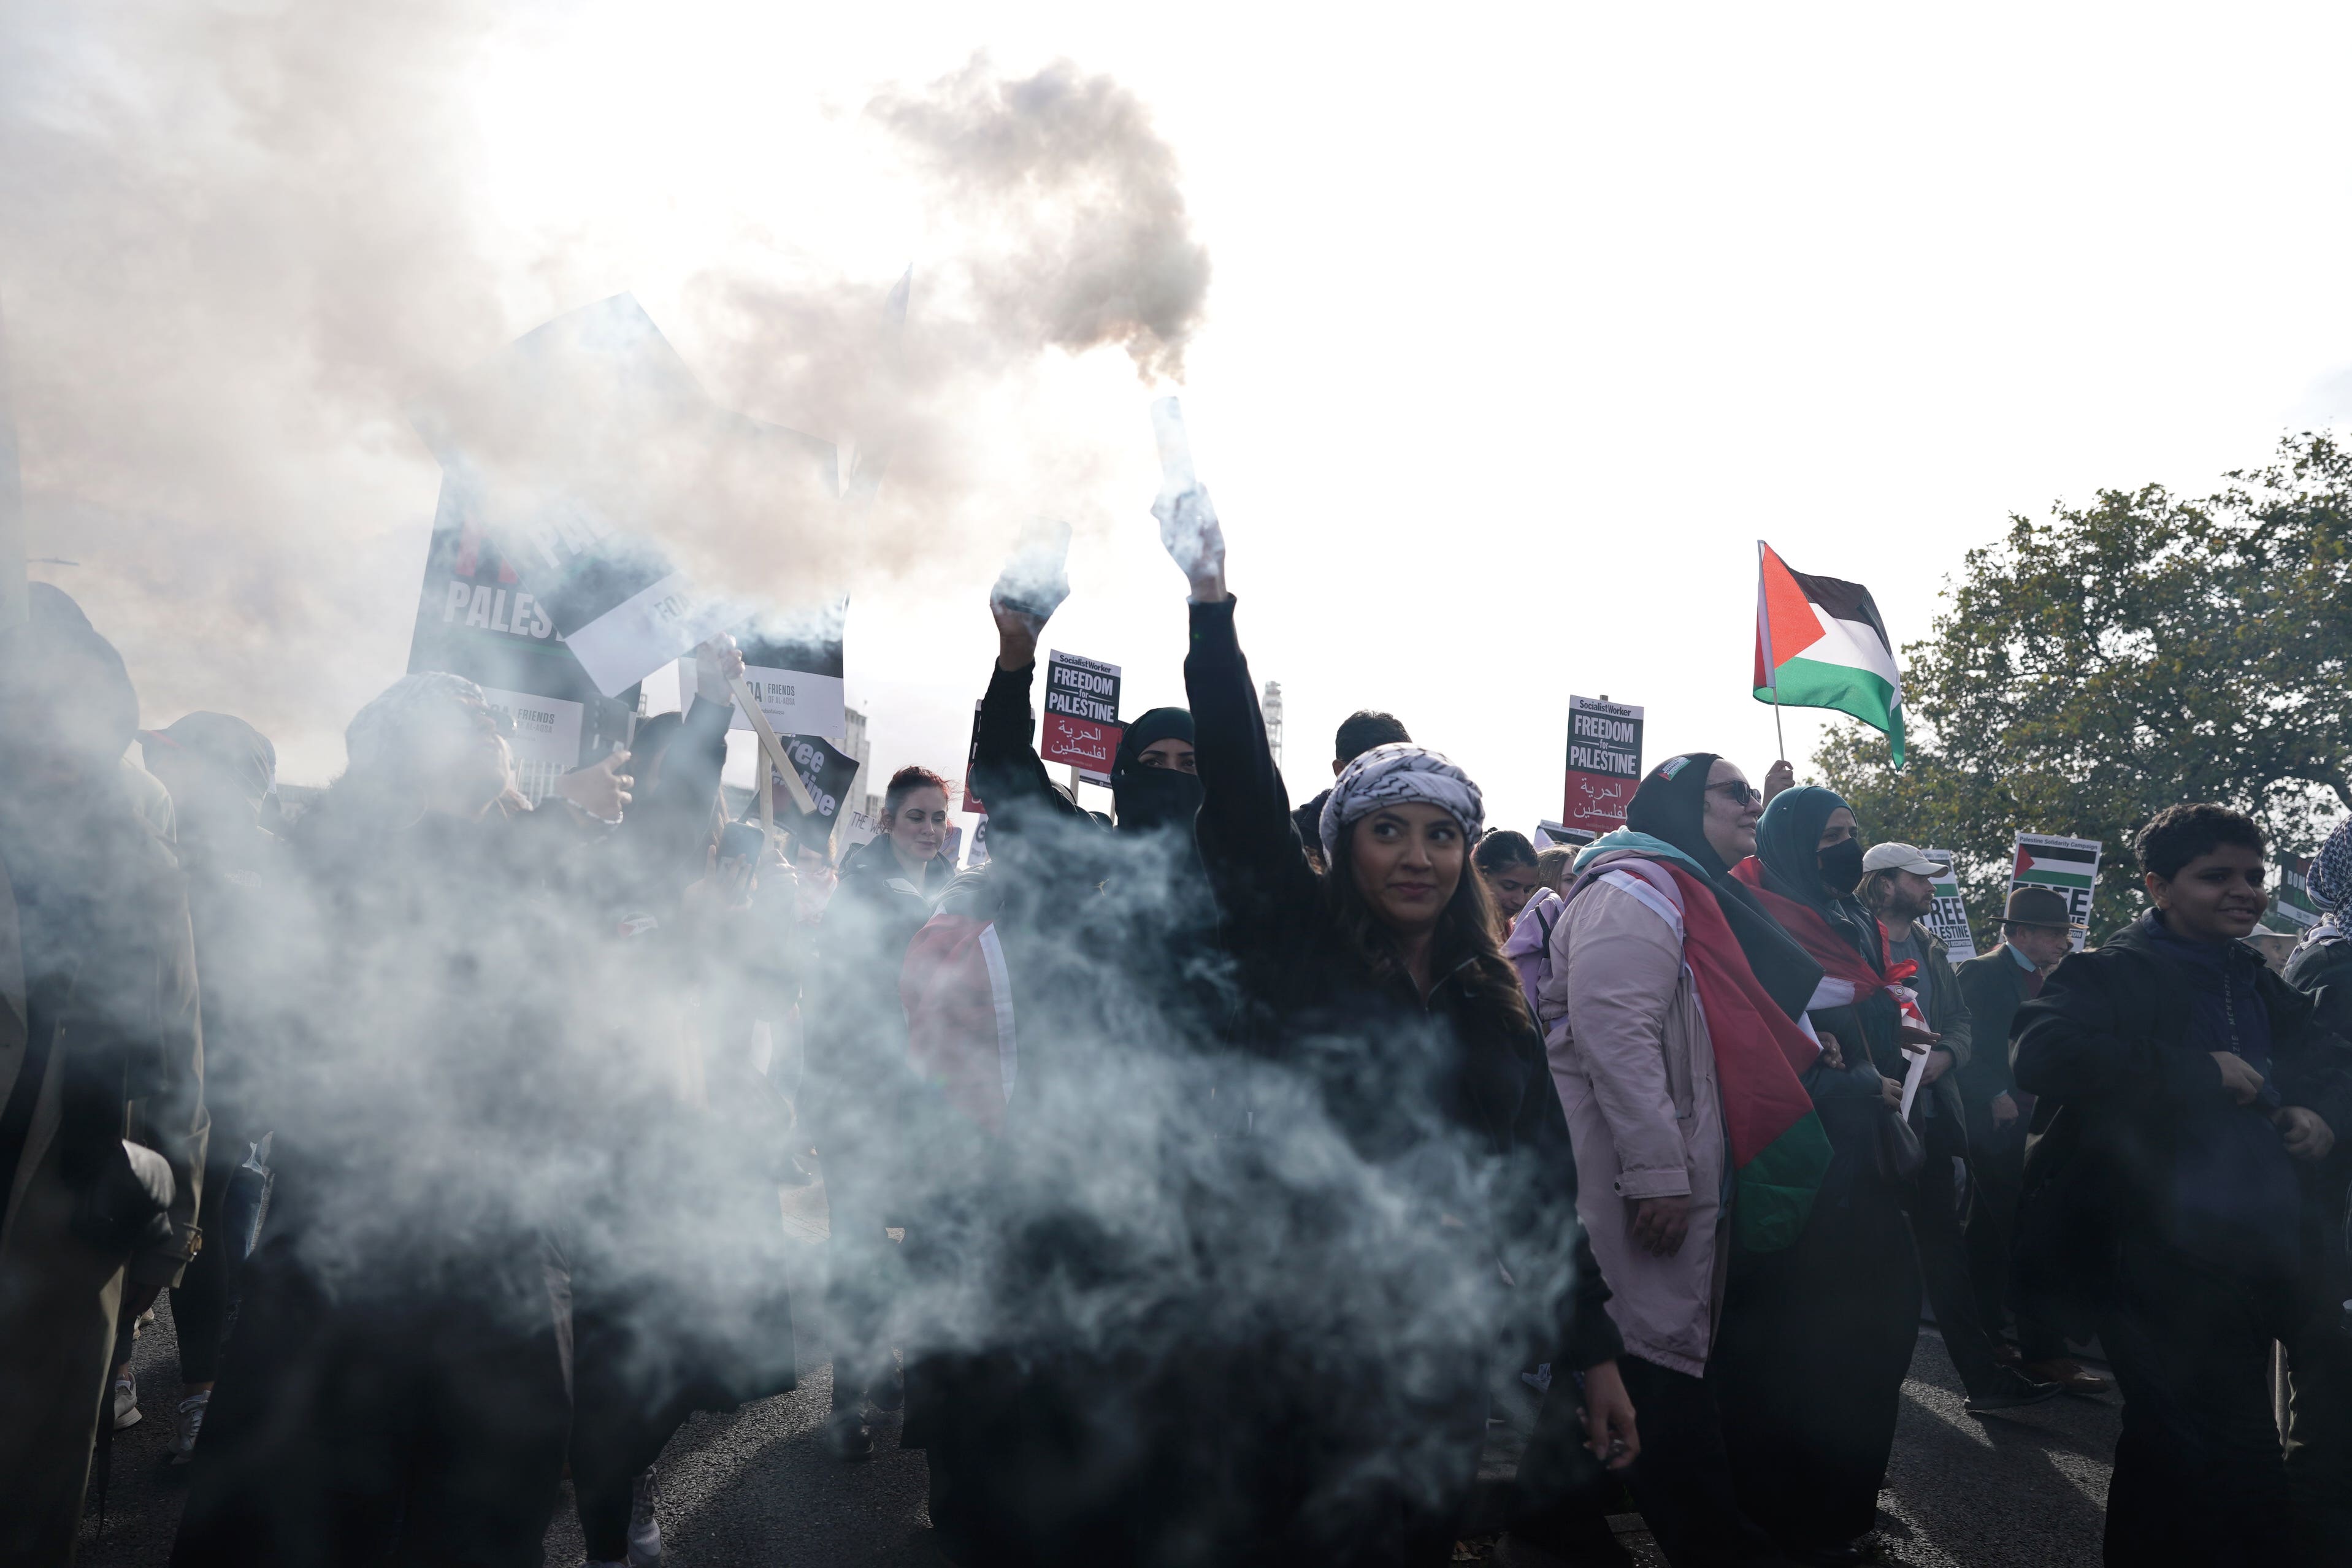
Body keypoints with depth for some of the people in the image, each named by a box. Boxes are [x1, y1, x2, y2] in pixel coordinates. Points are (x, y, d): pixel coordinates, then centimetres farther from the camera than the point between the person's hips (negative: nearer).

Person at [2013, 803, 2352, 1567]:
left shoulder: (2256, 982, 16)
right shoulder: (2113, 973, -7)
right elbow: (2042, 1055, -25)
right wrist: (2201, 1071, -21)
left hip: (2268, 1252, 7)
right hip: (2168, 1261, -7)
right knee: (2240, 1473, -5)